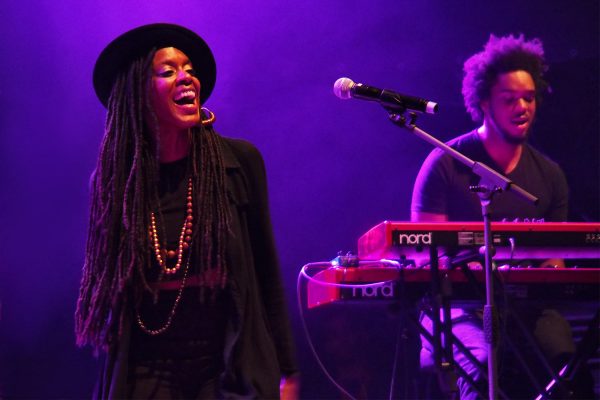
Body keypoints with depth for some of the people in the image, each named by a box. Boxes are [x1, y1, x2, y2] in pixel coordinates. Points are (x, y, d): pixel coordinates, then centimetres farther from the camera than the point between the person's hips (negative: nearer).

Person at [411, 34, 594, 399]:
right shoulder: (446, 165, -2)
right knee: (486, 365, -35)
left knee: (563, 360, -29)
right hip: (459, 304, -3)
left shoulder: (549, 175, 12)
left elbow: (555, 263, 13)